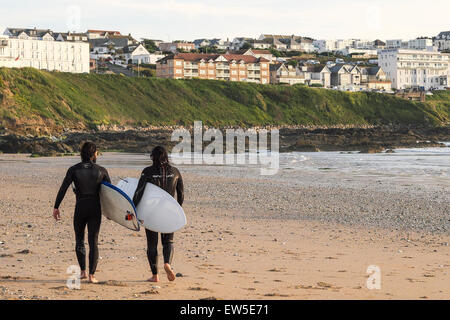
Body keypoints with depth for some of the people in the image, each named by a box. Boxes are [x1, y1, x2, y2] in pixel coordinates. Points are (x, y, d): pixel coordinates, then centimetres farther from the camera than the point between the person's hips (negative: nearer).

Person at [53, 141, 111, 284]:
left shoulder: (73, 170, -4)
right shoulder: (101, 171, -1)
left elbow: (63, 189, -8)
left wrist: (56, 207, -2)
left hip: (80, 208, 0)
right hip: (95, 208, 0)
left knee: (79, 240, 17)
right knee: (93, 241, 2)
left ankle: (83, 271, 14)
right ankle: (92, 275, -3)